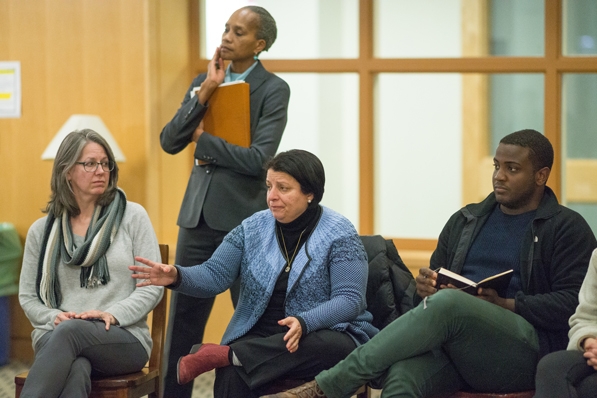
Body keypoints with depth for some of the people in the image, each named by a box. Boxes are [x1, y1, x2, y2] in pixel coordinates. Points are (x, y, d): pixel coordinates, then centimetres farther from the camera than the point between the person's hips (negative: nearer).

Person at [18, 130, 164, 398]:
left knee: (69, 332, -37)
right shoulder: (42, 231, 12)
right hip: (56, 337, 1)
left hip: (123, 339, -1)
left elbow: (152, 287, 2)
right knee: (76, 370, -38)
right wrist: (54, 316, -7)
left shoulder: (132, 217, 6)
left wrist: (112, 315, -14)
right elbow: (28, 297, 15)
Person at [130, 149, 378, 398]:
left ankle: (220, 355, -34)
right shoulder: (253, 228, 6)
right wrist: (177, 277, -22)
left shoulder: (339, 236, -7)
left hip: (324, 333, -1)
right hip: (260, 335, 2)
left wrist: (304, 323, -32)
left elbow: (350, 300, -14)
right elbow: (216, 275, 1)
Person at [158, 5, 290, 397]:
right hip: (198, 214, 5)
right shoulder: (204, 81, 10)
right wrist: (205, 92, -8)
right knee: (182, 321, 7)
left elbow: (259, 159, -16)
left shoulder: (273, 89, -5)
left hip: (245, 218, -5)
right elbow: (170, 142, 1)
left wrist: (204, 140, -7)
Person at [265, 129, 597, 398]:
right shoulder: (466, 221, 26)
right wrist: (426, 288, 4)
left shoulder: (567, 228, 9)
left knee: (448, 303, -35)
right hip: (452, 345, 4)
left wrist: (503, 303, -12)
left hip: (526, 348, -4)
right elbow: (434, 288, 28)